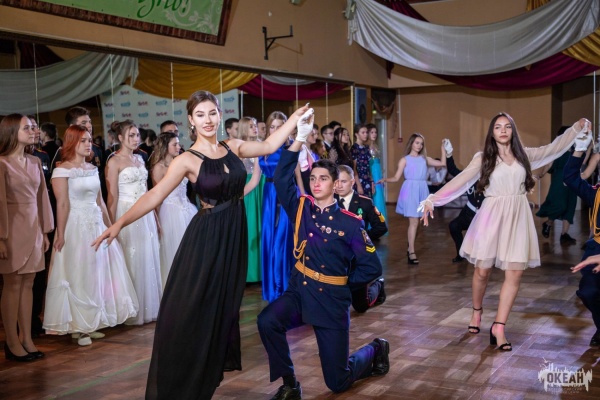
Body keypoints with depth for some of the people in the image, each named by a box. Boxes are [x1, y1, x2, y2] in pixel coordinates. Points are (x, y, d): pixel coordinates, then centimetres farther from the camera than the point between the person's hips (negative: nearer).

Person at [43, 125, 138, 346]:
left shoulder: (93, 168, 10)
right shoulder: (62, 170, -9)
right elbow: (62, 204, -14)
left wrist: (109, 227, 14)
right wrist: (60, 235, -16)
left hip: (96, 225, 7)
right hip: (75, 226, -7)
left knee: (97, 274, 10)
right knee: (77, 276, 1)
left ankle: (89, 323, 22)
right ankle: (77, 327, 11)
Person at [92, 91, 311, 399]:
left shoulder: (232, 147, 4)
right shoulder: (187, 160, -11)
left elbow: (269, 145, 14)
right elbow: (154, 196, -18)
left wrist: (295, 117, 9)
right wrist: (119, 223, -29)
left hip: (233, 235, 6)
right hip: (206, 237, -5)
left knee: (224, 305, 17)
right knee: (189, 310, -2)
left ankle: (209, 372, 37)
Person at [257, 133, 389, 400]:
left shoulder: (350, 223, -10)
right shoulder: (301, 208, 0)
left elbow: (372, 267, -6)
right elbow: (281, 179, -14)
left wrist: (344, 281, 0)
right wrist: (299, 140, -20)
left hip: (332, 301, -3)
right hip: (299, 293, 3)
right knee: (267, 321, -30)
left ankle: (375, 350, 37)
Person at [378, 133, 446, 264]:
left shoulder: (425, 159, 14)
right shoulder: (405, 160, 2)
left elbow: (443, 163, 12)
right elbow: (396, 178, -1)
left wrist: (443, 148, 11)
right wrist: (385, 179, -19)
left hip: (422, 190, 5)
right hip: (410, 190, -5)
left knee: (416, 222, 9)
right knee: (414, 222, -9)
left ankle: (410, 248, 22)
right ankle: (411, 252, -6)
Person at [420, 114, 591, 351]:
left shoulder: (524, 155, 10)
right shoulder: (483, 158, 0)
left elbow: (555, 148, 22)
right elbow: (460, 181, -9)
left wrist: (577, 127, 22)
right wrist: (432, 200, -19)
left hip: (517, 217, 3)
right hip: (492, 216, -2)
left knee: (514, 274, -5)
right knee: (482, 270, 2)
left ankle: (499, 327, 1)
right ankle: (477, 311, 30)